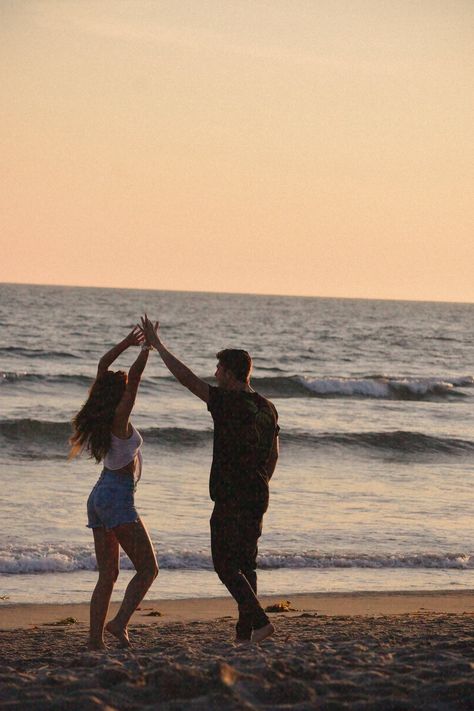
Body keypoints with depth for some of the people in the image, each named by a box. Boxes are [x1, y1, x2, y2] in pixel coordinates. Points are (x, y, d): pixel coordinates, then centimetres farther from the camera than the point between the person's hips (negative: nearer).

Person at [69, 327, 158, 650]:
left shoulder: (100, 416, 6)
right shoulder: (119, 418, -14)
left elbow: (103, 366, 17)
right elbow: (136, 374, -16)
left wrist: (127, 343, 17)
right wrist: (148, 346, -5)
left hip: (98, 498, 9)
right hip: (118, 497, -9)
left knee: (108, 575, 8)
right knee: (148, 568, -5)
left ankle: (96, 639, 1)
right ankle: (120, 623, -20)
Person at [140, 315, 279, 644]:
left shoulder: (228, 402, -14)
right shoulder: (267, 408, 9)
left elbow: (186, 377, -12)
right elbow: (273, 455, 16)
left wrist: (158, 344, -3)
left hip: (230, 499, -8)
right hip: (257, 498, 8)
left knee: (226, 565, -4)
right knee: (245, 564, 12)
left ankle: (259, 620, -16)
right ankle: (245, 632, 12)